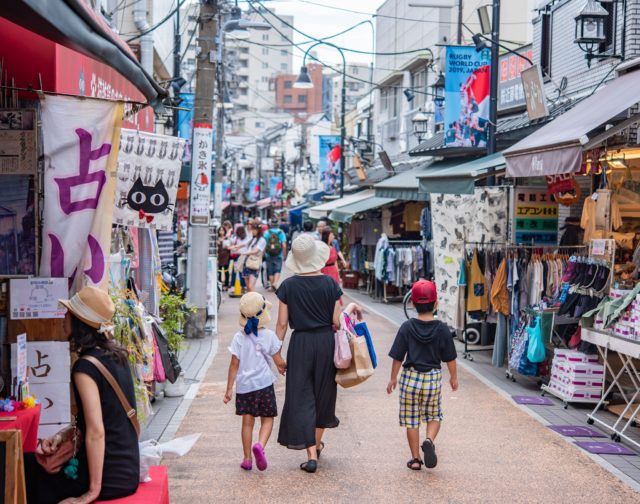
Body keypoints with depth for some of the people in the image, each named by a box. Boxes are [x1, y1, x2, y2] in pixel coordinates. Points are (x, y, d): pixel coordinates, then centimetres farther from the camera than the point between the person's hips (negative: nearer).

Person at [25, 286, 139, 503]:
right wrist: (62, 435, 6)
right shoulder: (117, 355, 6)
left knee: (22, 467, 11)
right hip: (128, 470, 8)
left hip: (108, 476, -8)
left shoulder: (85, 367, -19)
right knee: (34, 460, 24)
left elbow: (96, 432, -23)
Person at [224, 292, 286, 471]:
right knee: (267, 419, 9)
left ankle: (247, 459, 12)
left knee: (247, 422, 9)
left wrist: (229, 389, 0)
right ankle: (260, 445, -17)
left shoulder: (239, 337, -5)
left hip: (244, 385, 1)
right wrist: (283, 368, 21)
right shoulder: (269, 335, -6)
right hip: (264, 384, -1)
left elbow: (234, 364, -5)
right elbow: (279, 362, -2)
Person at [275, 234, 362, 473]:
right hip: (326, 342, 2)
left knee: (302, 398, 3)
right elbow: (336, 322, -6)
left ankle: (311, 456, -3)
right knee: (322, 393, 20)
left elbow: (282, 324, -4)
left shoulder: (288, 286, -6)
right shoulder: (330, 284, -6)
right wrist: (351, 308, 13)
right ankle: (317, 444, 36)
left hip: (300, 344, -1)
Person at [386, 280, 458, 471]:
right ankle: (429, 440, -12)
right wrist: (454, 377, 17)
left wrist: (393, 378, 8)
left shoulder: (407, 328, -7)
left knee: (411, 420, 9)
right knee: (434, 416, 17)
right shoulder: (442, 329, -5)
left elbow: (398, 357, -4)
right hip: (433, 377, 1)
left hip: (410, 377, 0)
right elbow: (450, 358, 1)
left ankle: (415, 459, 12)